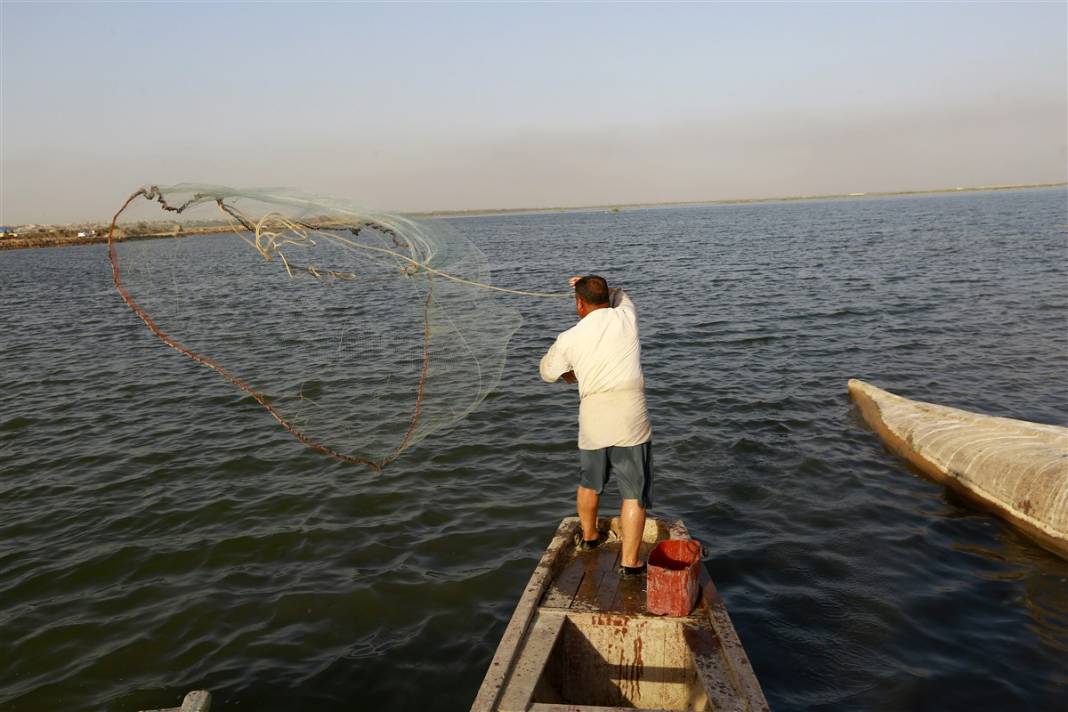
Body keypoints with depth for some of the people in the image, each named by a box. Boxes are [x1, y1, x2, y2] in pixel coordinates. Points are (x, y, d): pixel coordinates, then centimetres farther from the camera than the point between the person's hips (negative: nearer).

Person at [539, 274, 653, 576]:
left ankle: (589, 536, 44)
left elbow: (547, 372, 21)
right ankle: (629, 561, 5)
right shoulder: (626, 317, 2)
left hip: (592, 418, 2)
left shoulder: (569, 339, 2)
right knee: (634, 492, 5)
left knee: (589, 483, 24)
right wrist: (597, 286, 27)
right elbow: (620, 296, 28)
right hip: (631, 418, -2)